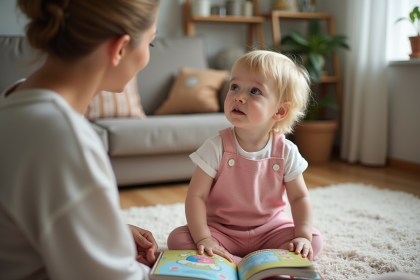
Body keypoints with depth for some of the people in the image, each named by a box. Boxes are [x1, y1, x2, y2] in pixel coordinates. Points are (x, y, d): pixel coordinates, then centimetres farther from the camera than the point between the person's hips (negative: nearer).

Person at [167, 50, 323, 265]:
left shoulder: (286, 152, -11)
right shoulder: (217, 148, -16)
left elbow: (300, 198, -3)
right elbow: (196, 195, -17)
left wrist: (303, 236, -18)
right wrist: (203, 238, -29)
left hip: (270, 229, 2)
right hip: (221, 229, -1)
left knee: (315, 240, -18)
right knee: (177, 239, -23)